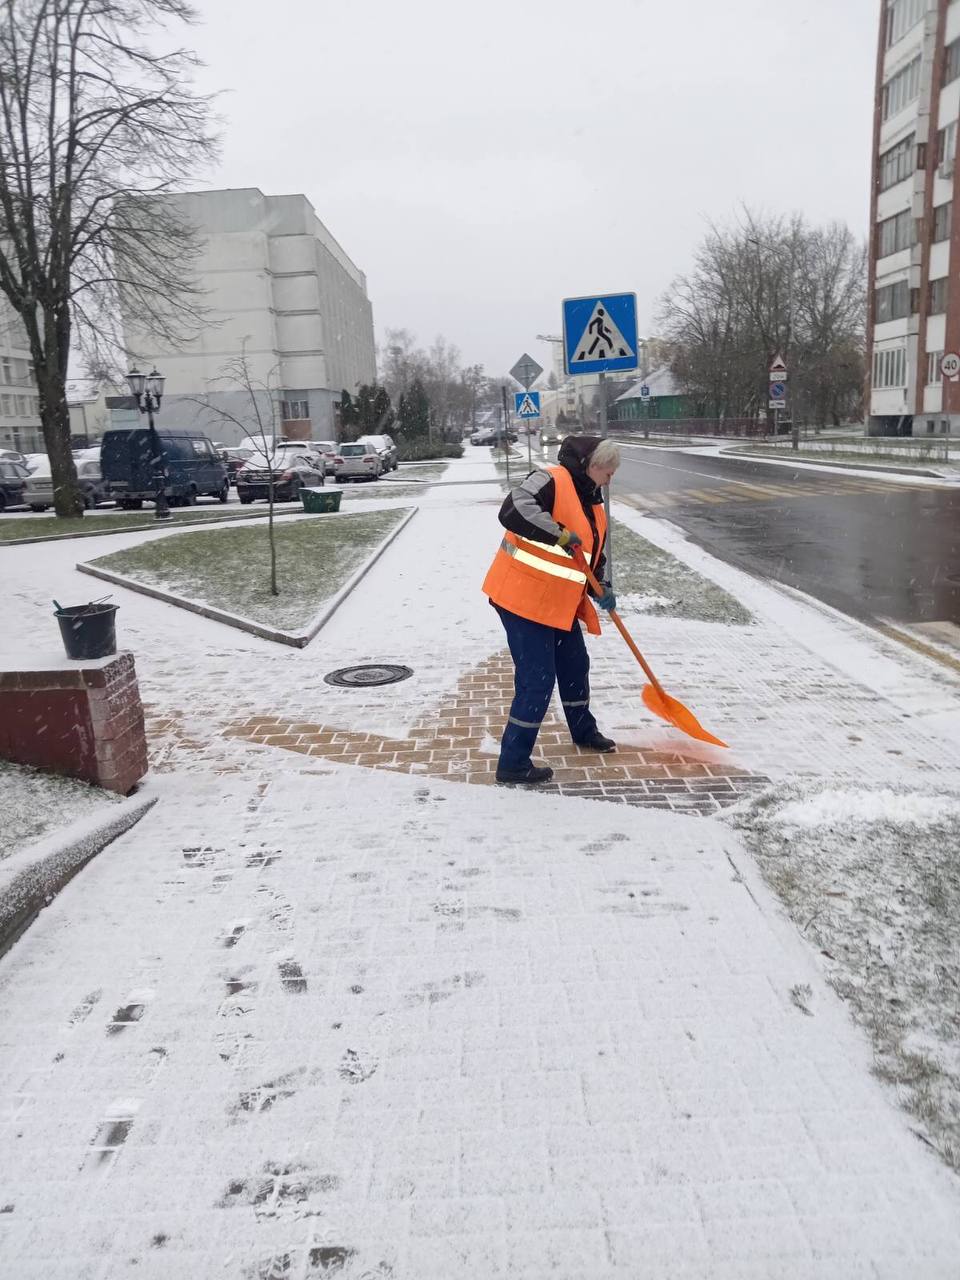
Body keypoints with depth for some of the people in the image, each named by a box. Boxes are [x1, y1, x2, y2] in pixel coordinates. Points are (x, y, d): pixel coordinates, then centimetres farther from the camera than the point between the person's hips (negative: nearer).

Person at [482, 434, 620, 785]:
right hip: (522, 599, -10)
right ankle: (513, 763, 5)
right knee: (537, 679, -7)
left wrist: (601, 589, 2)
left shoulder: (592, 502, 13)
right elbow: (512, 511, -34)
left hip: (560, 603, 10)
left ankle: (584, 731, 46)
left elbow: (594, 554, 19)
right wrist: (560, 534, -35)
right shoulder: (551, 481, -17)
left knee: (575, 666, 22)